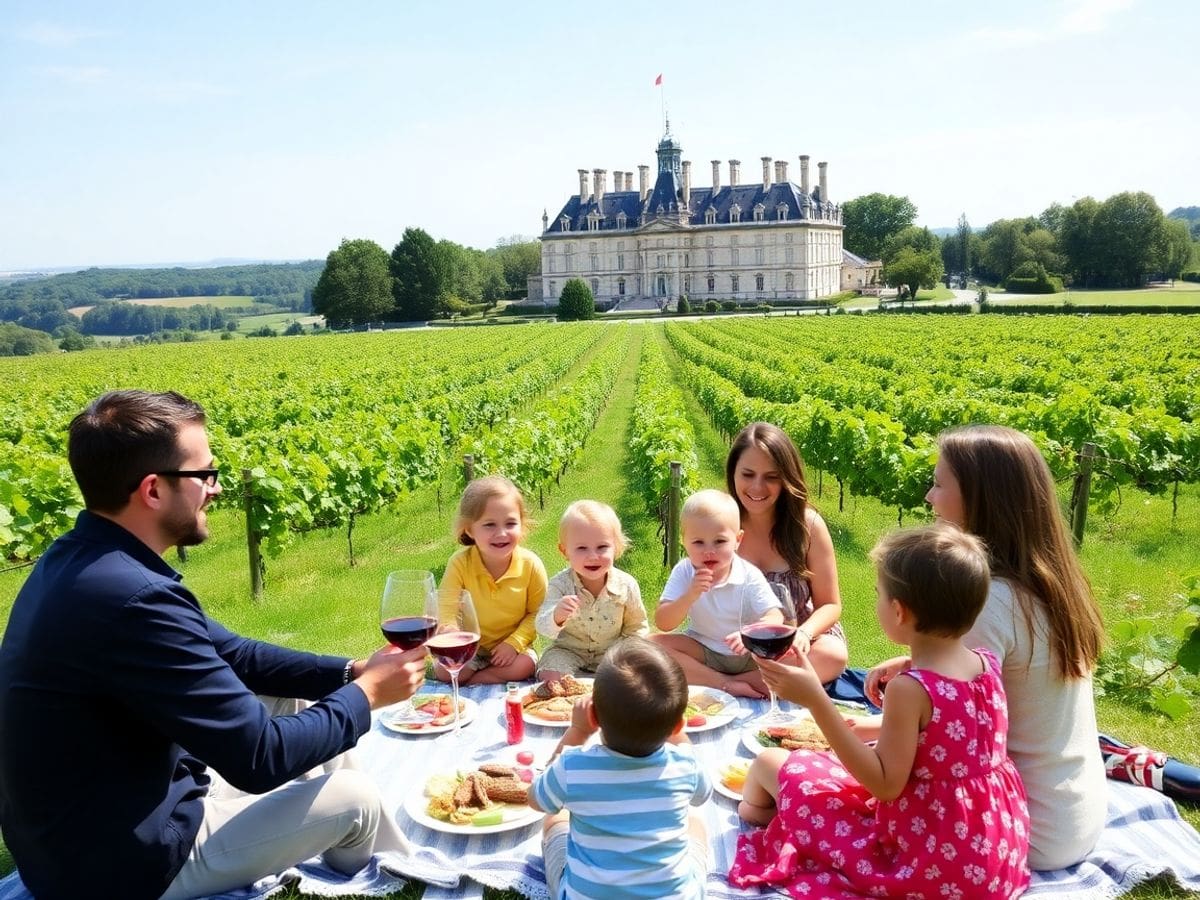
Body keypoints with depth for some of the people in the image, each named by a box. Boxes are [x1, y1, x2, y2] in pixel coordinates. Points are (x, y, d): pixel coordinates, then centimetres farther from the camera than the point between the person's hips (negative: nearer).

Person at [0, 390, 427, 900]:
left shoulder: (85, 559, -1)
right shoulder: (131, 597, -33)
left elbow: (225, 653, 8)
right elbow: (260, 757, -26)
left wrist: (347, 672, -2)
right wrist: (364, 693, -10)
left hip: (77, 825, 9)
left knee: (307, 732, 17)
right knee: (353, 797, 4)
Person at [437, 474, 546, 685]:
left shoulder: (531, 565, -16)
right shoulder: (459, 563, -18)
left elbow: (537, 613, -6)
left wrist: (515, 643, -19)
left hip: (511, 647, 1)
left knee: (524, 666, -27)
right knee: (443, 671, -23)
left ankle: (469, 681, -9)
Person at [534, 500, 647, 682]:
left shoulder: (626, 586, -14)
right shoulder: (560, 585, -19)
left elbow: (637, 627, 2)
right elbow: (543, 627, -28)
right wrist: (557, 616, -49)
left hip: (611, 651, 1)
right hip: (568, 650, -1)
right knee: (551, 678, -25)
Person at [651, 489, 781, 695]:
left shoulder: (749, 576, -13)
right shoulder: (683, 572, -9)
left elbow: (775, 617, -20)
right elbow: (663, 624, -14)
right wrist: (690, 596, -31)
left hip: (749, 655, -2)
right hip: (703, 651, 2)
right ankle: (726, 684, -24)